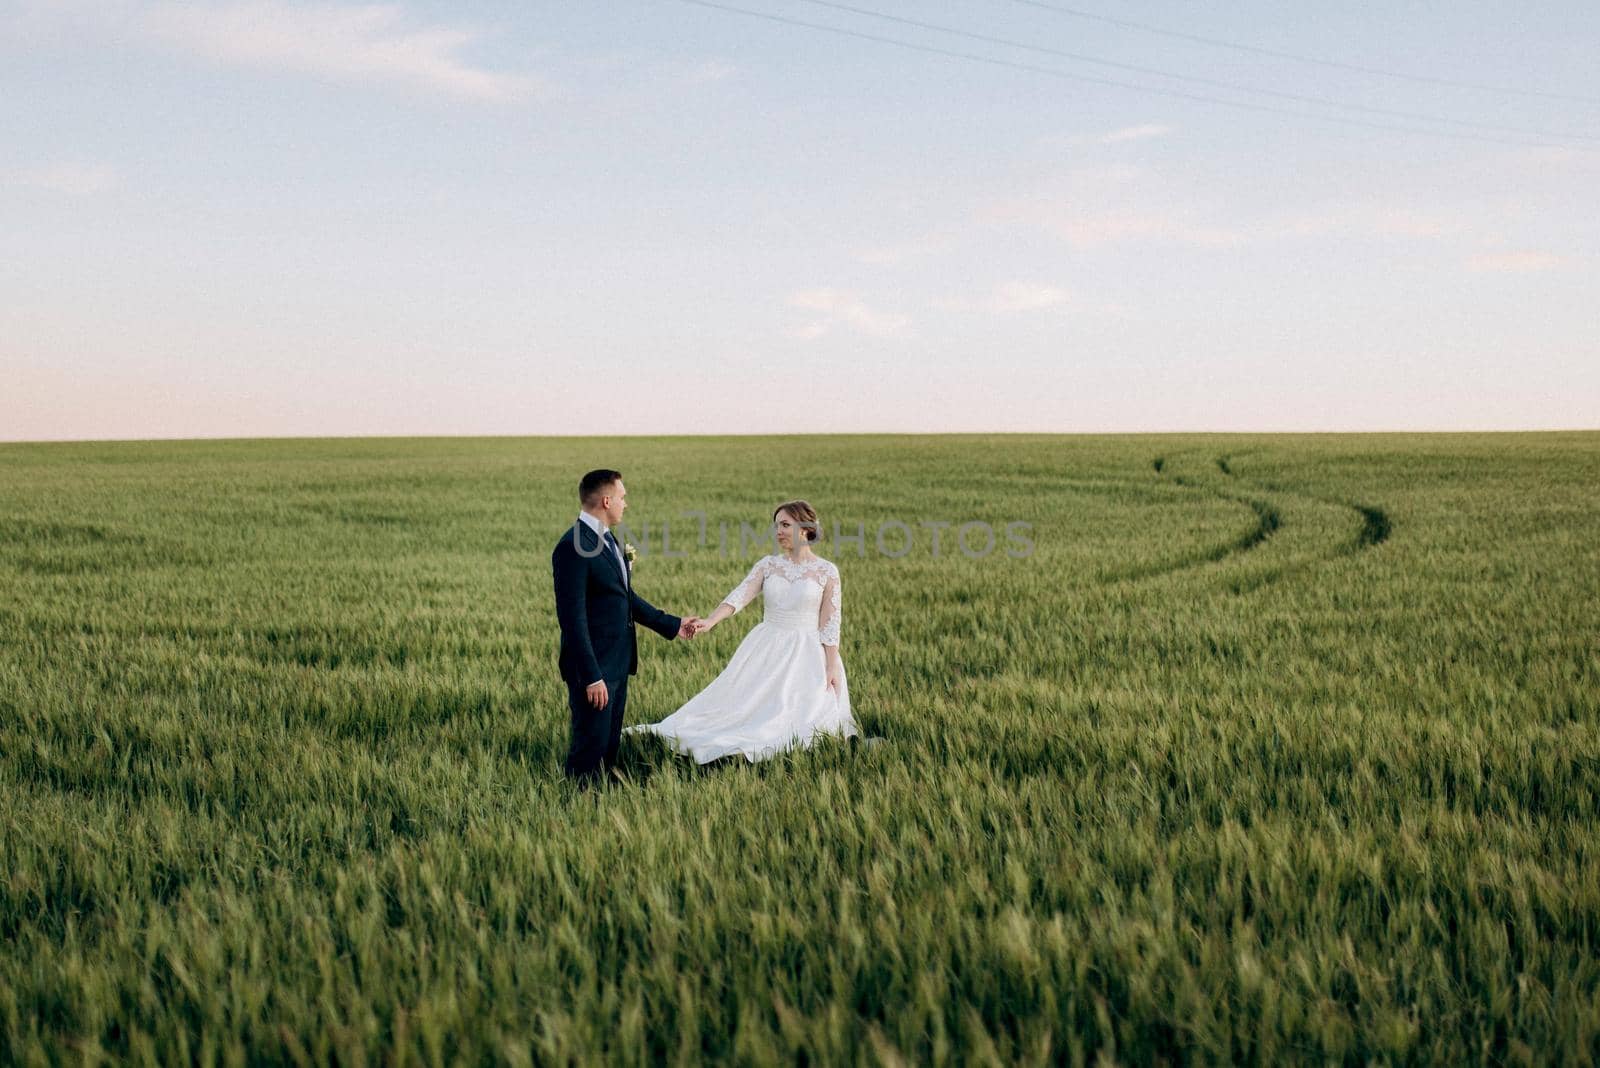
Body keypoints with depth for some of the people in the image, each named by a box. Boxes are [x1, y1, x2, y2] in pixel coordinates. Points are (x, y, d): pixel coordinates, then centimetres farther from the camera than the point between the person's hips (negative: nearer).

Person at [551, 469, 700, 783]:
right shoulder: (573, 547, -19)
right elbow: (572, 618, -22)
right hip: (594, 667, -9)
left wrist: (672, 625, 22)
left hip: (617, 664, 9)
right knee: (590, 751, -1)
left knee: (610, 747, 15)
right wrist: (591, 677, -23)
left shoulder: (607, 539, 11)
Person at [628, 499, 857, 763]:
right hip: (766, 651, 2)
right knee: (742, 706, 0)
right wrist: (710, 621, -27)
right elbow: (739, 595, -10)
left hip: (808, 654, -2)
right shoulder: (767, 565, 4)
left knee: (798, 718, -13)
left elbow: (830, 623, -3)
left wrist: (832, 666, -9)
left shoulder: (827, 571, -3)